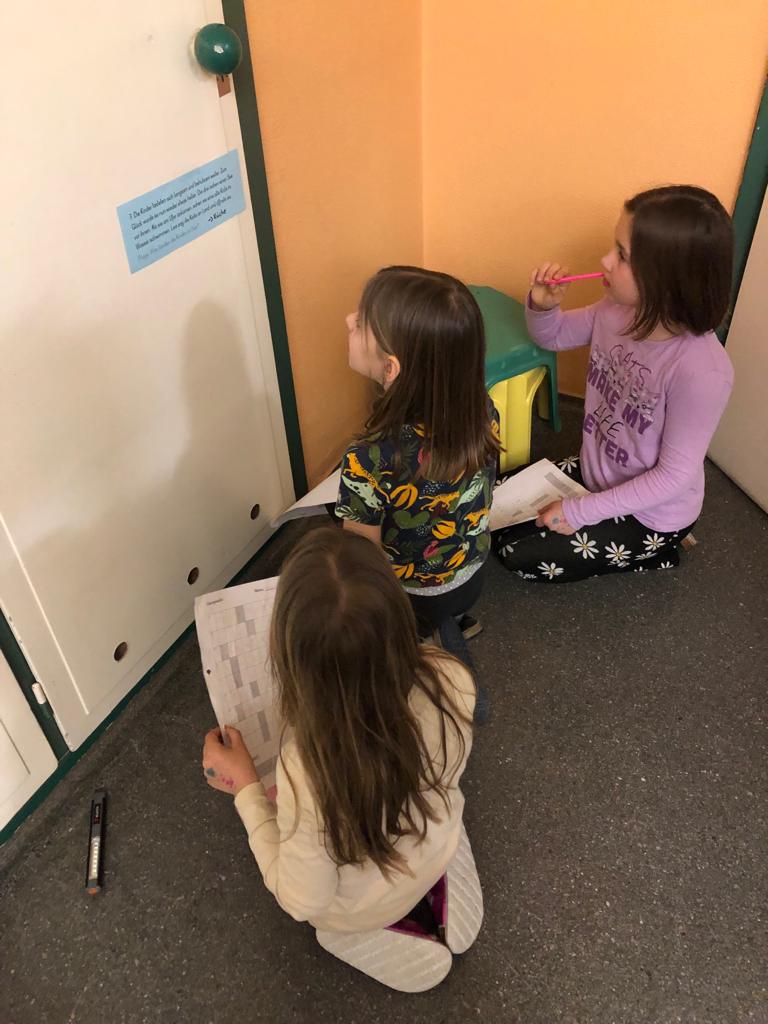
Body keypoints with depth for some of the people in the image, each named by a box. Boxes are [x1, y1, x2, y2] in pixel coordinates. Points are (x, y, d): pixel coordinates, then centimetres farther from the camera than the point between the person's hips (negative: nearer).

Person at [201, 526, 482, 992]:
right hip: (437, 848, 4)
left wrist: (245, 787, -19)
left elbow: (303, 901, -24)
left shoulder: (309, 771, -44)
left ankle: (388, 935, 20)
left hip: (360, 907, -3)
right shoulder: (451, 680, -33)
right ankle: (436, 900, 24)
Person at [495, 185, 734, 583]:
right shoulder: (618, 310, -15)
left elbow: (674, 477, -26)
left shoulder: (702, 372, -35)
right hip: (595, 473, 7)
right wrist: (542, 305, -20)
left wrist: (581, 511, -21)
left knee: (519, 555, -1)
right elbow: (552, 336, 4)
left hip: (651, 512, -7)